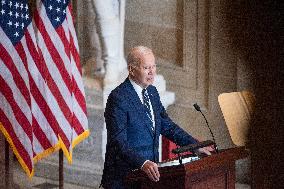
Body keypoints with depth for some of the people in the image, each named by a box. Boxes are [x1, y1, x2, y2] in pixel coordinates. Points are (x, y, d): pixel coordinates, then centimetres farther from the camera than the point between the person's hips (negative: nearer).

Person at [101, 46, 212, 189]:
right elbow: (119, 142, -21)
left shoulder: (152, 92, 10)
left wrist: (195, 145, 6)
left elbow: (167, 126, 16)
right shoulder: (118, 98, -15)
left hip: (150, 171, 7)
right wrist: (143, 163, -33)